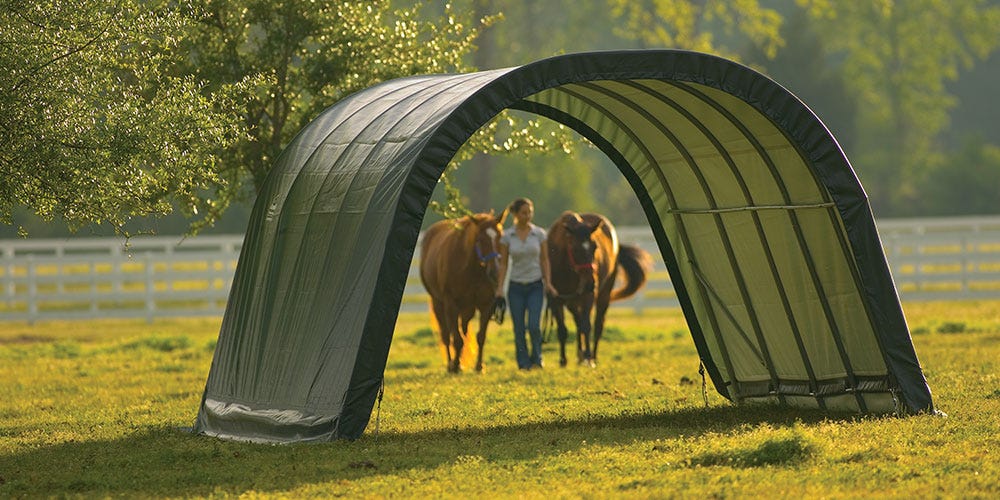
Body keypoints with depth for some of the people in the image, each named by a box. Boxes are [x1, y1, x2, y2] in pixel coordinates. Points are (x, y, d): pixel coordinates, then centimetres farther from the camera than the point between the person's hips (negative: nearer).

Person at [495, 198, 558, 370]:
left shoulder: (539, 234, 0)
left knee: (534, 326, -14)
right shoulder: (507, 236, -1)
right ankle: (523, 363, 13)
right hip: (516, 287, 1)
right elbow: (503, 263, 2)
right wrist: (500, 288, -4)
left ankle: (536, 359, 8)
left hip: (535, 286, -1)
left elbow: (544, 260, 5)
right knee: (519, 329, 1)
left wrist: (548, 283, -3)